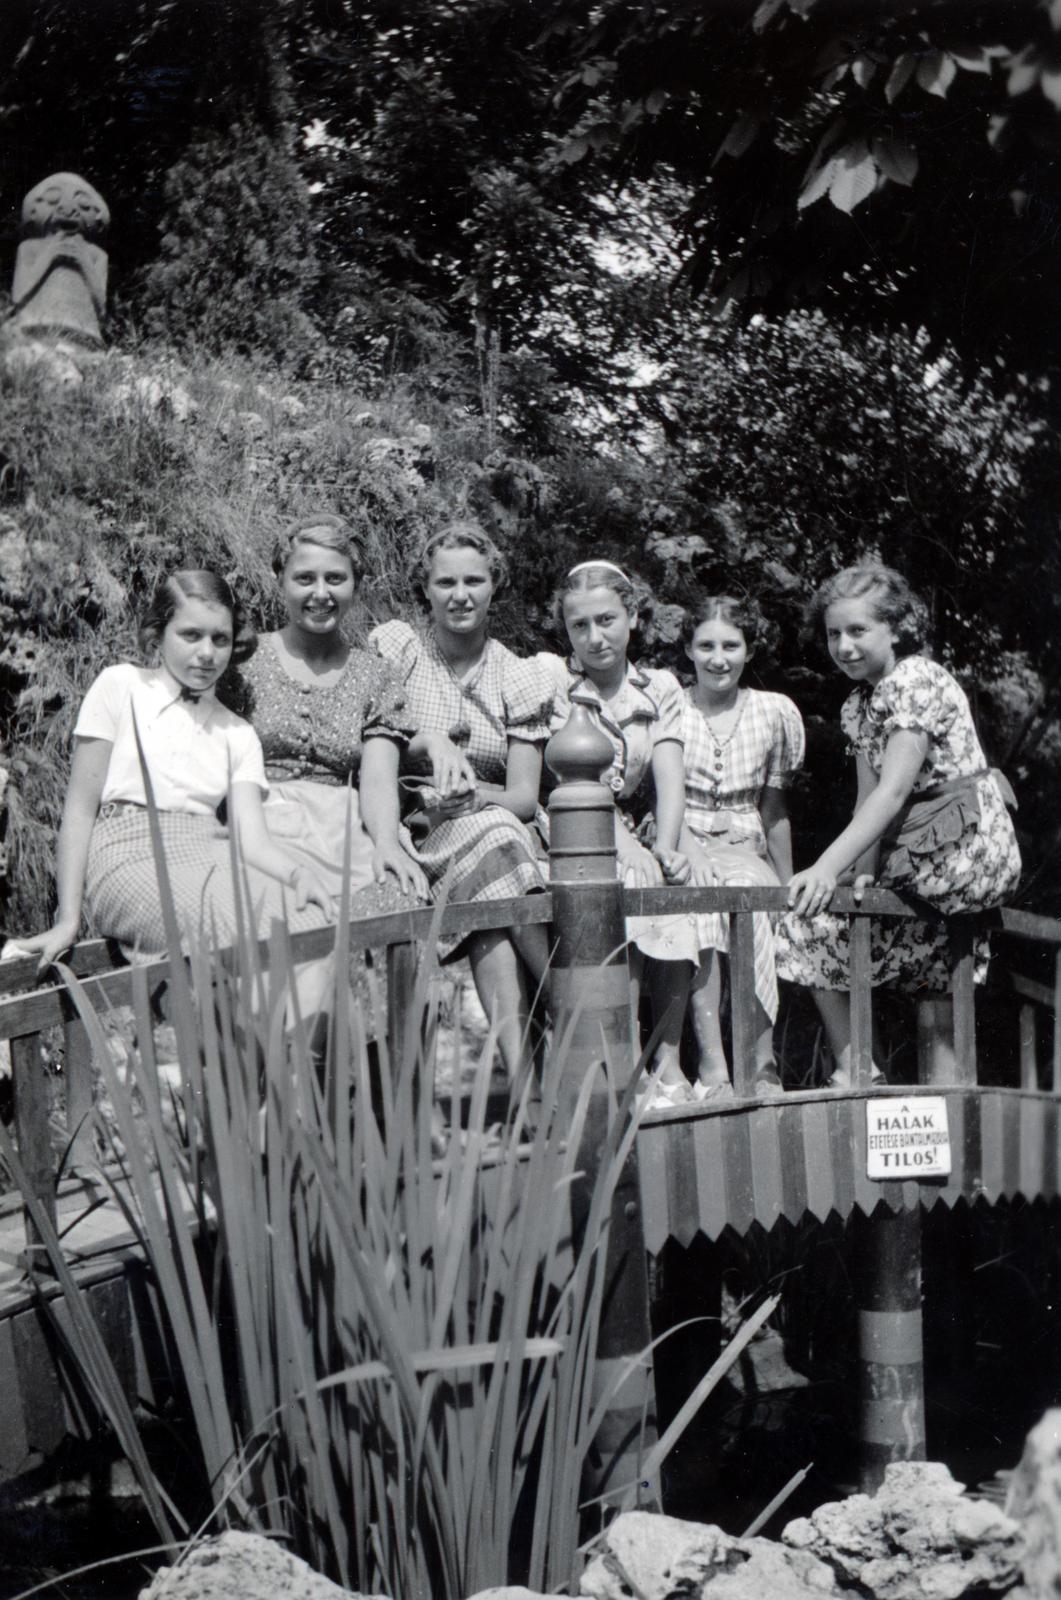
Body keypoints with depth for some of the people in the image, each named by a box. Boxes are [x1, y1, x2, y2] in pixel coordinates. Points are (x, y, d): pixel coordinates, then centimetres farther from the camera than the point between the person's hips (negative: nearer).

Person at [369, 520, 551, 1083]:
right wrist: (429, 743, -24)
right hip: (406, 838, -2)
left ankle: (521, 1073, -39)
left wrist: (470, 795, -18)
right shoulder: (394, 646, 7)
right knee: (493, 835, -34)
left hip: (496, 833, 2)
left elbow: (524, 799, 3)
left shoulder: (520, 680, 10)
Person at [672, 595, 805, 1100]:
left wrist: (788, 885, 17)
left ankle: (762, 1066, -34)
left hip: (744, 847, 1)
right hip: (681, 844, -1)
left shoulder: (775, 712, 12)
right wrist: (688, 852, -18)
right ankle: (712, 1067, -41)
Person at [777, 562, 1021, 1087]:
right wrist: (862, 869, -8)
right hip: (918, 854, 9)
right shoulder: (857, 704, 14)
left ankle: (853, 1072, -1)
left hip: (966, 853, -9)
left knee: (808, 920, -8)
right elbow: (868, 801, 9)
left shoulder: (918, 680, -13)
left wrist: (830, 866, -30)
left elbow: (893, 792, -22)